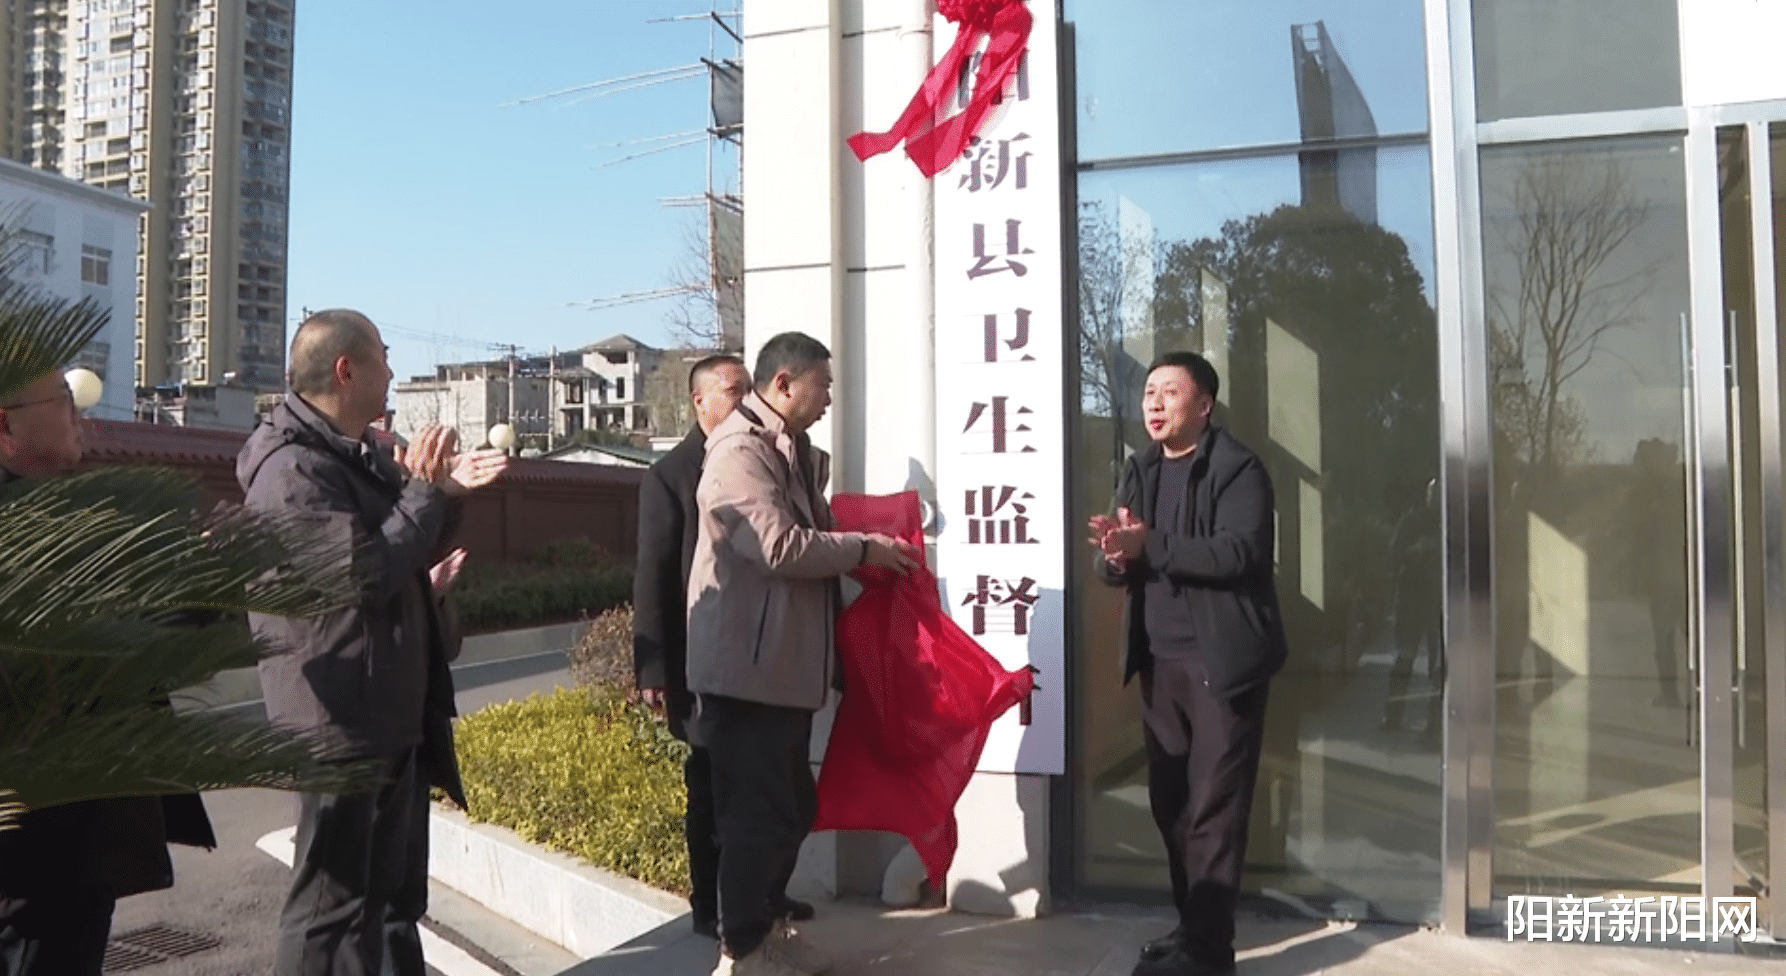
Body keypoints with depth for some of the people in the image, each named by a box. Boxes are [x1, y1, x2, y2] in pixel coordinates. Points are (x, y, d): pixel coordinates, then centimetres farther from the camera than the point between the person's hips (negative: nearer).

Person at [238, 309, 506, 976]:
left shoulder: (360, 456, 13)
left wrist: (444, 492, 4)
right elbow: (365, 573, -25)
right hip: (345, 720, -10)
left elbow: (404, 553, 20)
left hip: (395, 711, 10)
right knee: (334, 902, 0)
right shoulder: (292, 469, -18)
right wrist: (425, 491, -16)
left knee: (395, 890, 21)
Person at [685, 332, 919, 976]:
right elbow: (780, 547, -26)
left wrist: (864, 550, 5)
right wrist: (864, 549, -14)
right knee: (758, 813, 1)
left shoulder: (792, 452, 14)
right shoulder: (740, 452, -17)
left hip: (785, 666, 10)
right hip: (747, 669, -10)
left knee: (793, 806, 18)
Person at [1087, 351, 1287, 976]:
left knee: (1213, 809, -3)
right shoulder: (1139, 472, 13)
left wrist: (1149, 546, -26)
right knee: (1170, 804, 12)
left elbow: (1238, 552, -21)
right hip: (1160, 662, 7)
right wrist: (1115, 556, -15)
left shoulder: (1237, 468, -7)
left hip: (1222, 660, -6)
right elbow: (1113, 565, 8)